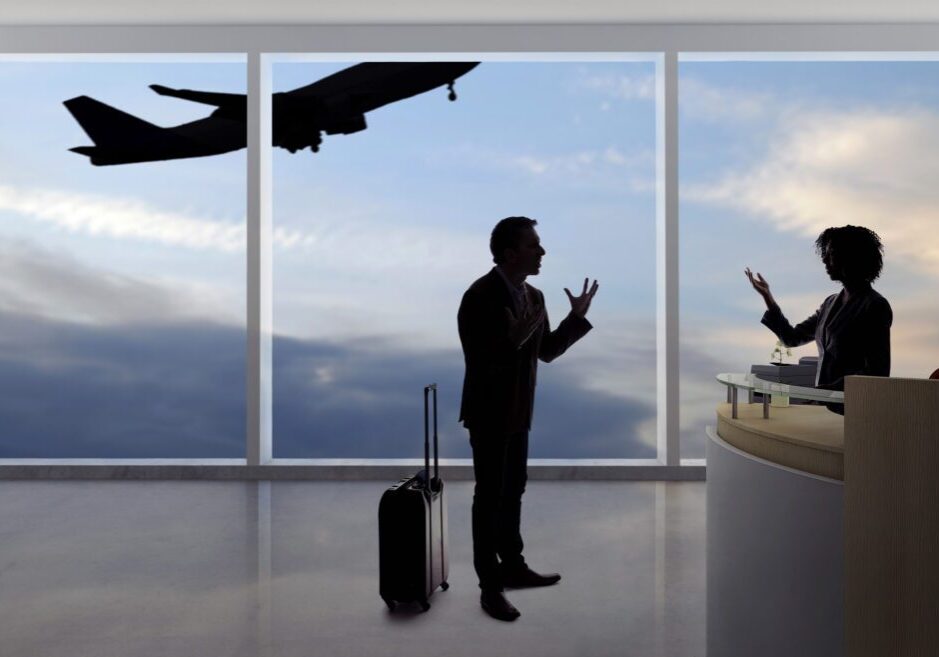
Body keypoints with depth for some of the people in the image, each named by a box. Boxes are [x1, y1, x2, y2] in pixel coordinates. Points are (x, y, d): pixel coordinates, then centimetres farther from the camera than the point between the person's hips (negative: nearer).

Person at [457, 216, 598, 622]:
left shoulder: (533, 296, 5)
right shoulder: (480, 296, -18)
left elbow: (547, 351, 9)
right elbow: (479, 361, -22)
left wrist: (578, 317, 2)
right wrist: (515, 338, -33)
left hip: (518, 412, 7)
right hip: (489, 412, -7)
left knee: (513, 491, 17)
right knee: (490, 496, 1)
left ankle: (513, 566, 32)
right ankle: (490, 586, 12)